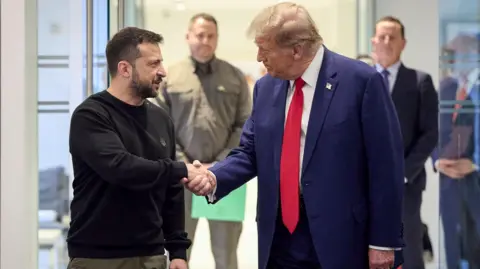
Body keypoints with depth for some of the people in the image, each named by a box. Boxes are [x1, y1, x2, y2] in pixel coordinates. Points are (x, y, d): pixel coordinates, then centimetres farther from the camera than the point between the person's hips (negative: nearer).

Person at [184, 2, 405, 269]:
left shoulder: (361, 81, -10)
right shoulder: (266, 87, 8)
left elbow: (385, 166, -9)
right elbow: (250, 153, 13)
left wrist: (383, 241, -10)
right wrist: (213, 177, -8)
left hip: (339, 241, -5)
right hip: (280, 238, 5)